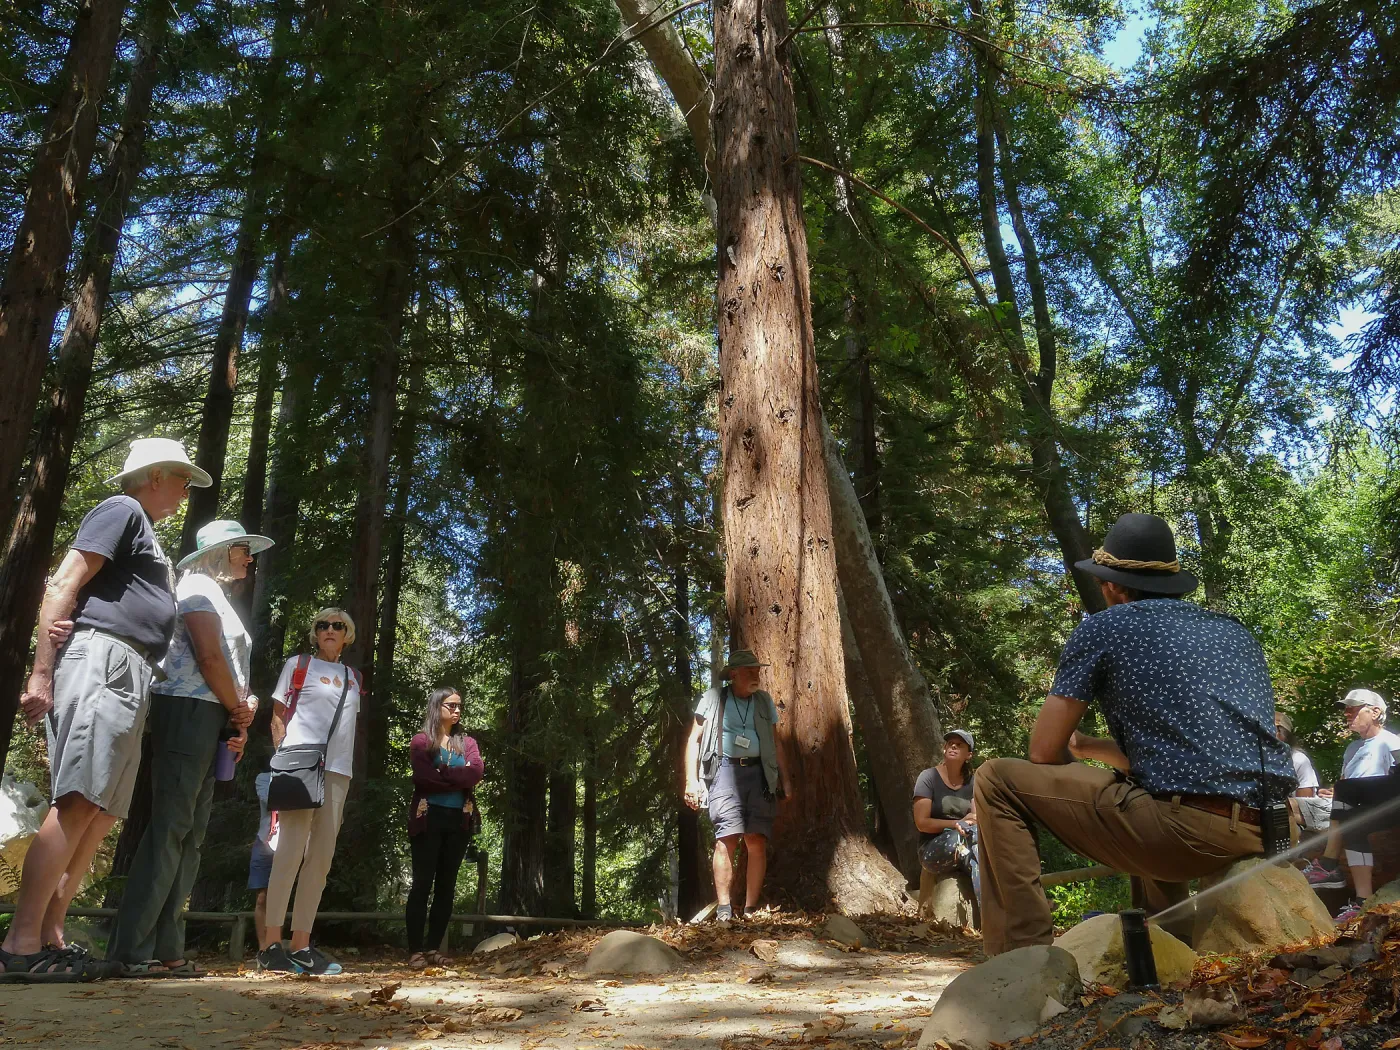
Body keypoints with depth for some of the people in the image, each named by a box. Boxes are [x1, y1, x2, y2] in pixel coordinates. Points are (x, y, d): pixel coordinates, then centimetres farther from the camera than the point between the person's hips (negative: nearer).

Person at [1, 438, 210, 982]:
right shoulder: (122, 510, 3)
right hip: (101, 660, -10)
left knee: (102, 813, 5)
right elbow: (64, 584, -8)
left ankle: (50, 938, 7)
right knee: (78, 804, -16)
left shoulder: (144, 532, 29)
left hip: (128, 681, 10)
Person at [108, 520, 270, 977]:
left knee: (190, 836, 6)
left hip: (212, 722, 10)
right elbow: (208, 656, -13)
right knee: (169, 828, -12)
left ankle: (166, 949, 7)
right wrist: (240, 710, -3)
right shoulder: (199, 586, -1)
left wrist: (240, 719, 5)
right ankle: (133, 950, -11)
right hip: (188, 712, -10)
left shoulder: (220, 597, 26)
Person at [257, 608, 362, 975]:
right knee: (291, 850, -13)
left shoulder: (353, 678, 20)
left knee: (322, 855, 4)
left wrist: (343, 766, 10)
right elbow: (277, 716, 5)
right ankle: (270, 945, -10)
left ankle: (301, 945, 9)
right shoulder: (298, 665, 8)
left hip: (338, 769, 5)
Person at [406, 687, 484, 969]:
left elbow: (476, 772, -3)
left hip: (459, 820, 4)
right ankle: (415, 950, -2)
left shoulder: (467, 742, 16)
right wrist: (459, 780, -8)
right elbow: (423, 777, -12)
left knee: (446, 885, 4)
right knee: (422, 883, -4)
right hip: (428, 818, -4)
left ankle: (433, 947, 9)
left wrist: (442, 774, -10)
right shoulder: (421, 741, 5)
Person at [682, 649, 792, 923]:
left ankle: (751, 909, 0)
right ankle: (724, 908, -10)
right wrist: (691, 780, -1)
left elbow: (775, 744, 22)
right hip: (725, 770, -3)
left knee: (757, 841, -5)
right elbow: (694, 740, 6)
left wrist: (785, 780, 15)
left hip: (758, 774, 3)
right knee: (727, 837, -15)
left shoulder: (765, 702, 16)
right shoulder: (713, 698, 6)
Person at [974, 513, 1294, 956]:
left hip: (1187, 829, -8)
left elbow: (1045, 751, 5)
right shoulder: (1236, 632, 22)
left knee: (998, 781, 5)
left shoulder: (1103, 627, 3)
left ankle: (1025, 958, 0)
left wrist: (1075, 757, 28)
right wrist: (1085, 745, 36)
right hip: (1268, 835, 8)